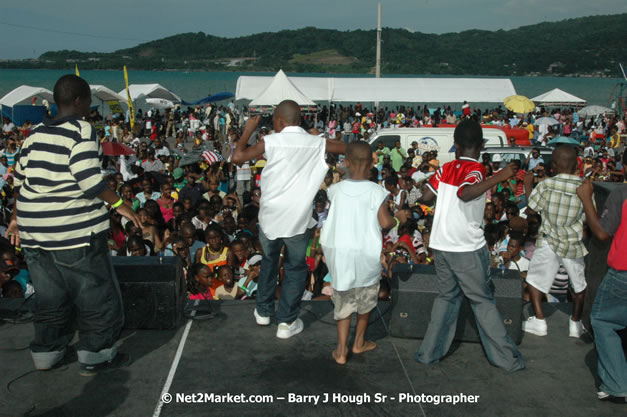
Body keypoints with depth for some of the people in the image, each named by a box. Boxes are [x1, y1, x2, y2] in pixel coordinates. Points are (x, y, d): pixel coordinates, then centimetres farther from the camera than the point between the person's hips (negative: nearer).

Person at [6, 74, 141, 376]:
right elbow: (88, 180, -21)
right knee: (97, 295, 7)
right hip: (75, 230, -7)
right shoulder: (81, 130, -12)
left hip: (35, 230, 8)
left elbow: (21, 178, 15)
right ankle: (94, 356, 15)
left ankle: (46, 354, 30)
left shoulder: (37, 132, 11)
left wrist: (18, 217, 23)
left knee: (50, 296, 20)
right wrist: (119, 204, -12)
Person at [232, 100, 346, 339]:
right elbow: (349, 149, 9)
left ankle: (263, 311, 35)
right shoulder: (316, 143, -3)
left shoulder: (271, 141, -9)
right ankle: (287, 321, 14)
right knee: (295, 268, 13)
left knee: (269, 261, 23)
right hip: (297, 220, -1)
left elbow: (237, 157, -10)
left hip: (269, 217, 1)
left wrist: (248, 130, 2)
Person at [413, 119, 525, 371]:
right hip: (468, 248, -5)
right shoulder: (475, 169, -11)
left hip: (441, 244, 5)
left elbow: (426, 198, 6)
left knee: (447, 296, 18)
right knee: (482, 301, 6)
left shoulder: (445, 169, 5)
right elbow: (465, 193, -32)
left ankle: (429, 352, 18)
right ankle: (506, 358, 16)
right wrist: (498, 177, -29)